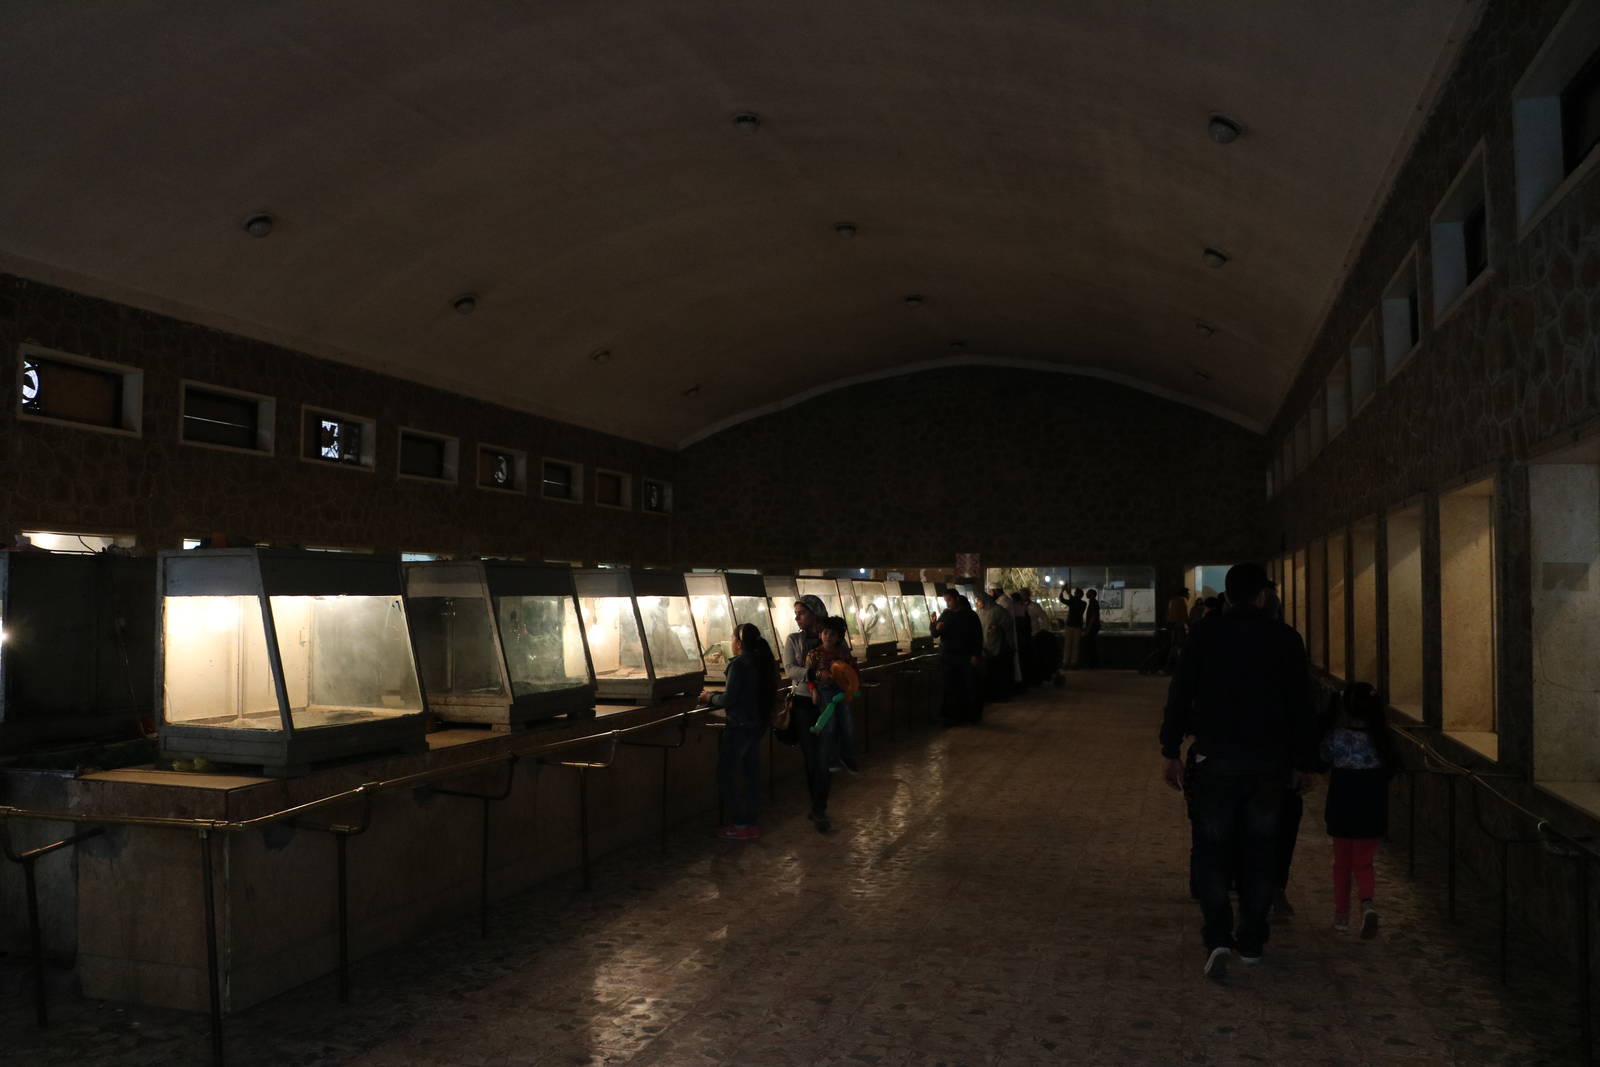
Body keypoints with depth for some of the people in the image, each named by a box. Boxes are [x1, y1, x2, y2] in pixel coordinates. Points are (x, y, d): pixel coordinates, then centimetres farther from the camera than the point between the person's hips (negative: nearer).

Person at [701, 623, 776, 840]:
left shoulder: (739, 663, -17)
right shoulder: (764, 662, 9)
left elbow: (729, 699, -19)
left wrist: (710, 697, 1)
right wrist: (715, 696, 17)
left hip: (739, 727, -9)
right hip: (758, 725, 9)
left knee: (726, 776, 0)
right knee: (752, 774, 14)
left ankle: (741, 824, -1)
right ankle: (753, 821, 19)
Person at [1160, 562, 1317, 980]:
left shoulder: (1205, 635, -2)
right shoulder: (1285, 638, 0)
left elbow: (1179, 695, -3)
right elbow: (1302, 705, 4)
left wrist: (1171, 752, 2)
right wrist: (1303, 762, 11)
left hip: (1215, 757, -1)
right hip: (1270, 761, 1)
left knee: (1212, 850, 4)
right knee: (1260, 851, 12)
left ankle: (1218, 937, -9)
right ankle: (1252, 941, 19)